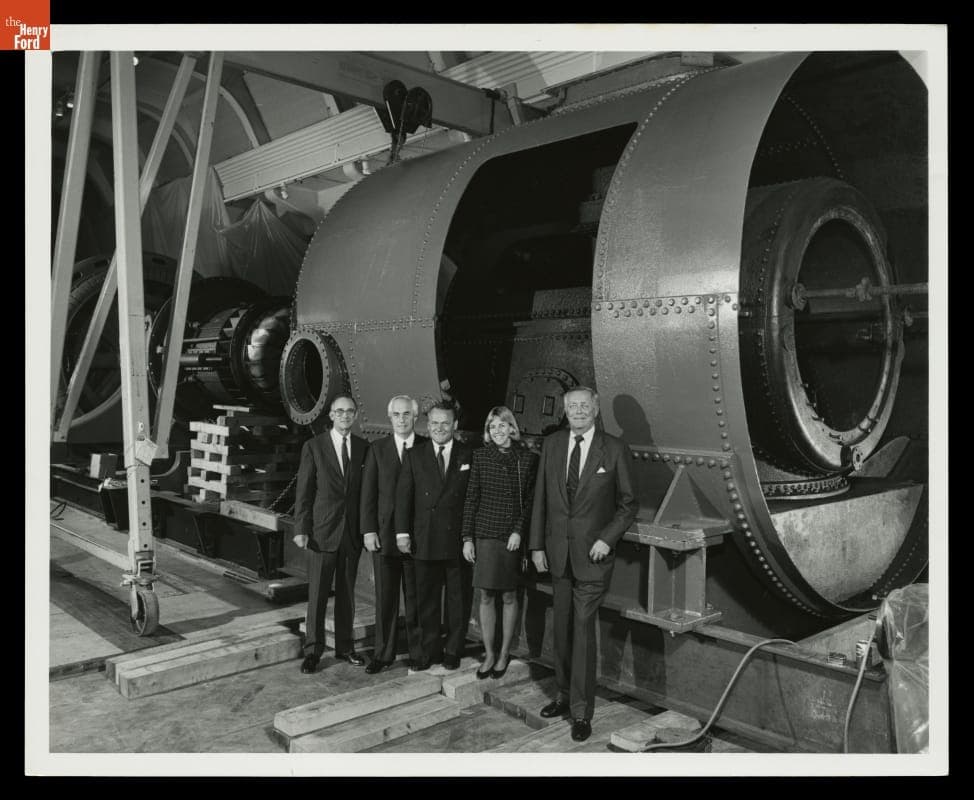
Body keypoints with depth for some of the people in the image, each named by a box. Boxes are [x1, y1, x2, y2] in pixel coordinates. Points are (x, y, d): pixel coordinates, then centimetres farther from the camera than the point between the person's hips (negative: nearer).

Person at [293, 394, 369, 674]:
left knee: (347, 592, 12)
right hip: (323, 531, -2)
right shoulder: (313, 446, -2)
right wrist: (301, 529, -8)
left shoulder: (364, 447, 5)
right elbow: (303, 491, -3)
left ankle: (344, 646, 25)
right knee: (317, 594, 3)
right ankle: (313, 650, 16)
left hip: (353, 532, 3)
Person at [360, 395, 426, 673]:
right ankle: (383, 653, 18)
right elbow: (368, 492, 3)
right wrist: (369, 530, -4)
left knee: (416, 596, 7)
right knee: (385, 597, 7)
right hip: (384, 534, 1)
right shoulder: (377, 449, 6)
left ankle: (417, 652, 19)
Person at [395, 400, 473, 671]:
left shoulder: (468, 455, 2)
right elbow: (403, 495, 1)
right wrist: (402, 532, -7)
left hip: (458, 539, -1)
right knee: (426, 599, 8)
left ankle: (453, 650, 21)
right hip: (425, 540, 1)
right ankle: (430, 651, 20)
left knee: (457, 598, 8)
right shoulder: (415, 455, 5)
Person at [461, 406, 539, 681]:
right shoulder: (480, 456, 1)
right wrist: (467, 537, -1)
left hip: (513, 537, 0)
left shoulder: (528, 458, 0)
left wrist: (519, 531, -8)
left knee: (509, 596, 7)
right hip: (485, 533, 1)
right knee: (486, 597, 5)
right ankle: (489, 654, 18)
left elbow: (530, 500, 2)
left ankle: (504, 653, 22)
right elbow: (471, 499, 2)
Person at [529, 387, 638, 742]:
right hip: (557, 551, 4)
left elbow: (628, 503, 0)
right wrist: (536, 545, 4)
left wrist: (607, 538, -12)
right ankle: (565, 695, 28)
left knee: (583, 629, -4)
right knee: (561, 628, 12)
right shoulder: (551, 444, 5)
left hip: (592, 553, -4)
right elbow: (540, 498, 8)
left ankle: (581, 711, 6)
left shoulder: (614, 449, -4)